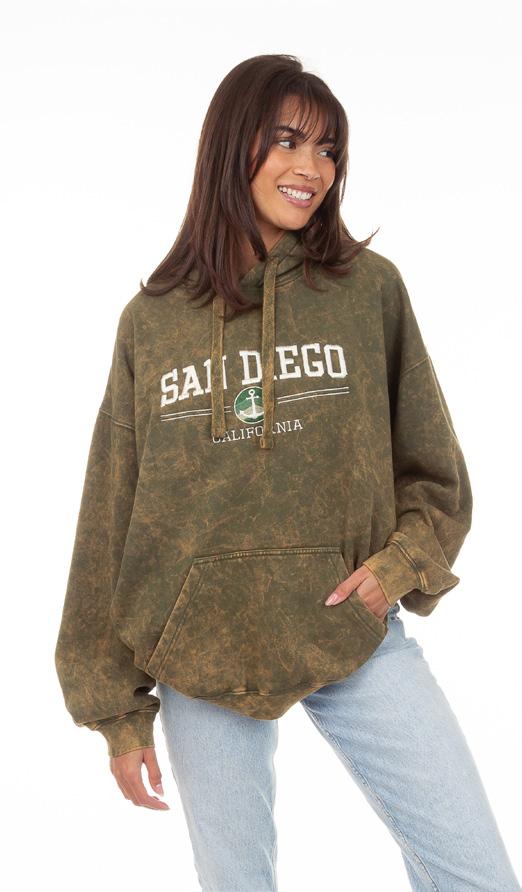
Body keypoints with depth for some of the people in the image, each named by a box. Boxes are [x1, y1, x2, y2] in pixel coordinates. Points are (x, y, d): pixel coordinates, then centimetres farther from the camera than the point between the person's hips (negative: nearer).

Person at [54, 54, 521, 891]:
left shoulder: (371, 289, 1)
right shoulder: (151, 320, 2)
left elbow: (435, 475, 8)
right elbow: (109, 521, 5)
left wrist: (400, 567, -12)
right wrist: (116, 703, 4)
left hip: (357, 639, 0)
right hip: (200, 655, 1)